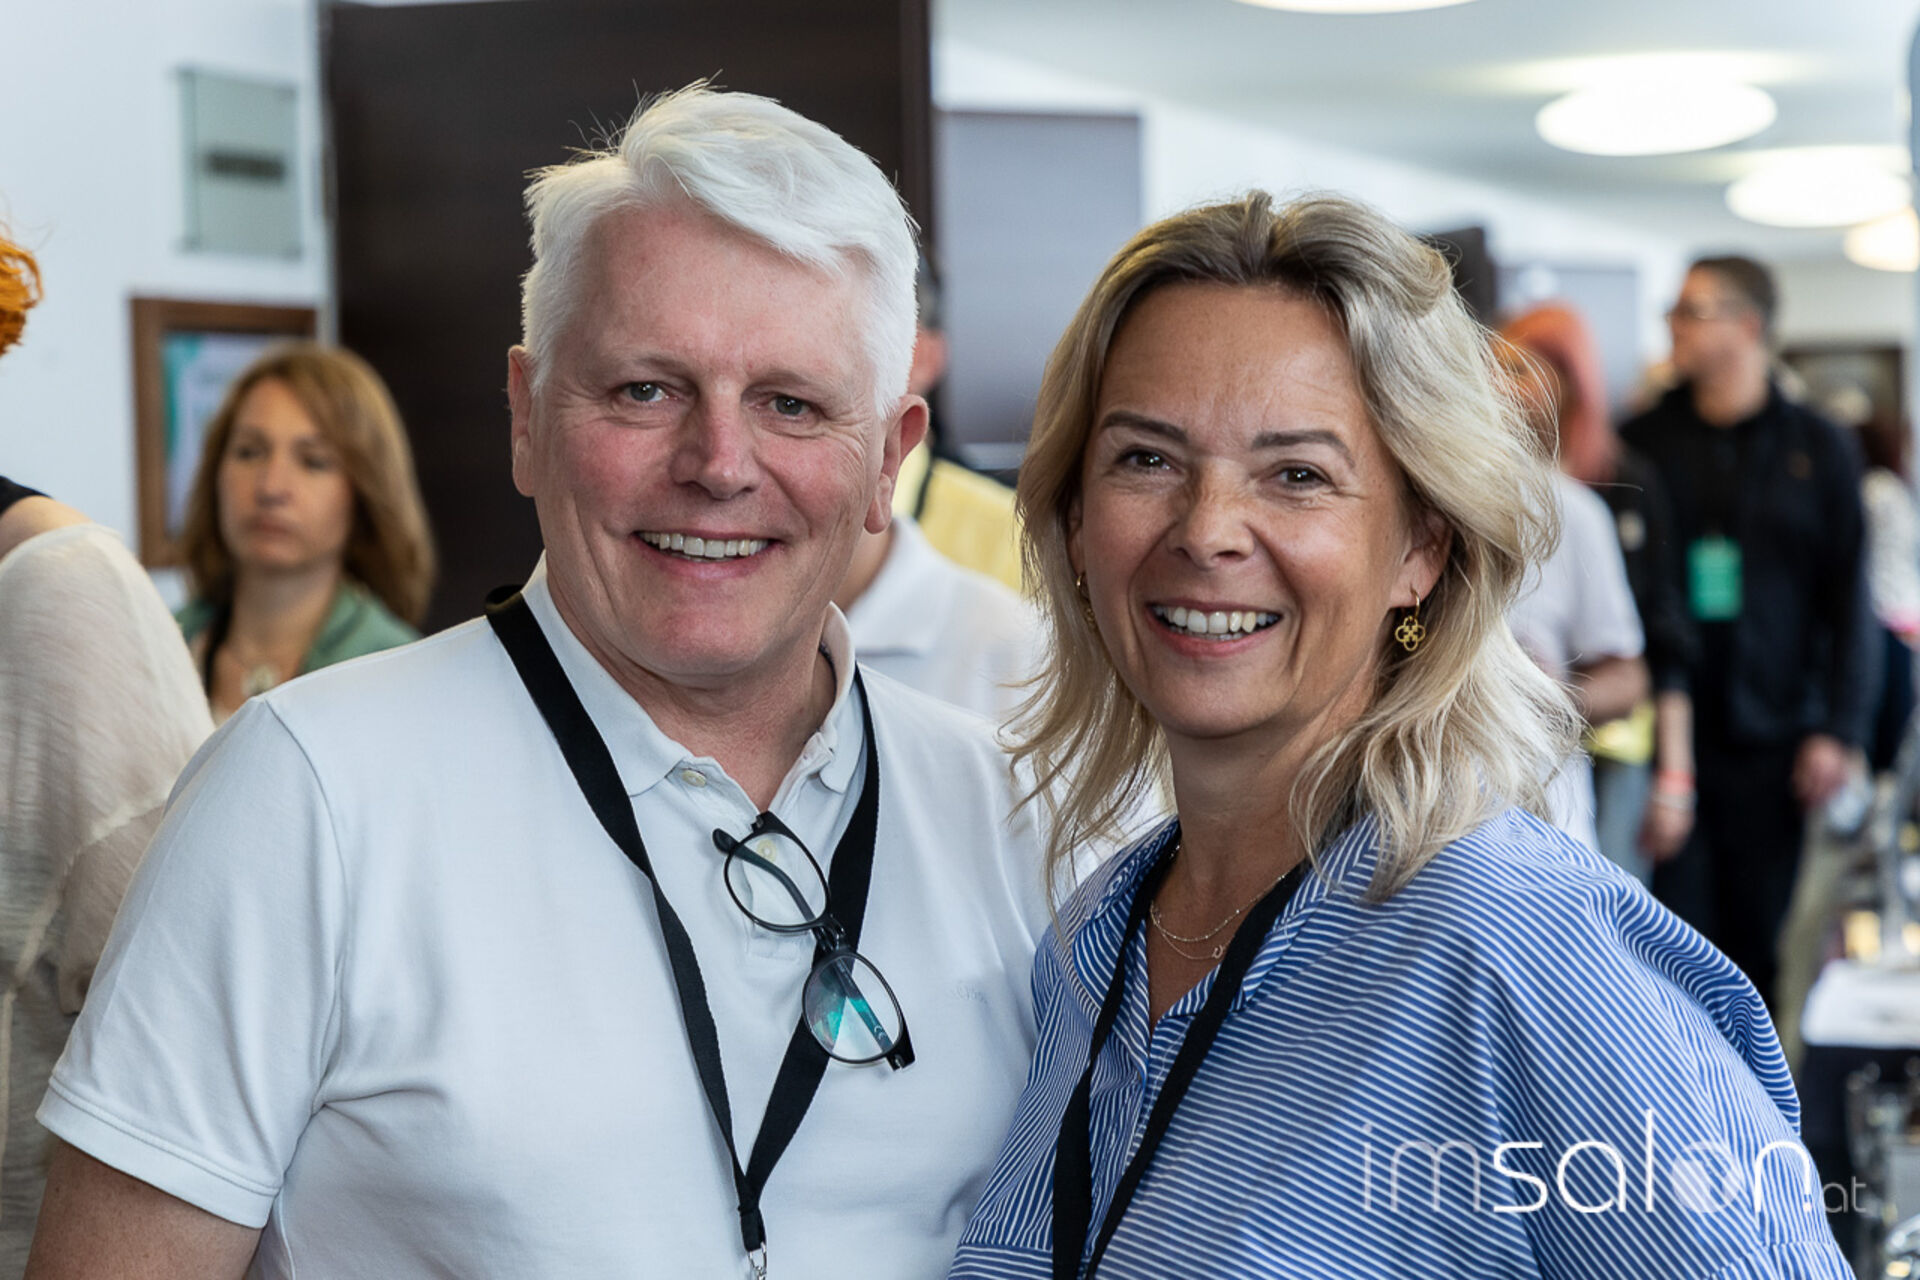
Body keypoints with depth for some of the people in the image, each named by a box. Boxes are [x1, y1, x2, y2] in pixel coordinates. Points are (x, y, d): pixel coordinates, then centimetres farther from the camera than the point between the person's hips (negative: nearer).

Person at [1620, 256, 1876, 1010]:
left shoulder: (1816, 449, 5)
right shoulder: (1644, 443, 7)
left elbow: (1849, 599, 4)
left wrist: (1839, 732, -4)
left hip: (1773, 744, 0)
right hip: (1666, 734, 0)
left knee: (1761, 941, 5)